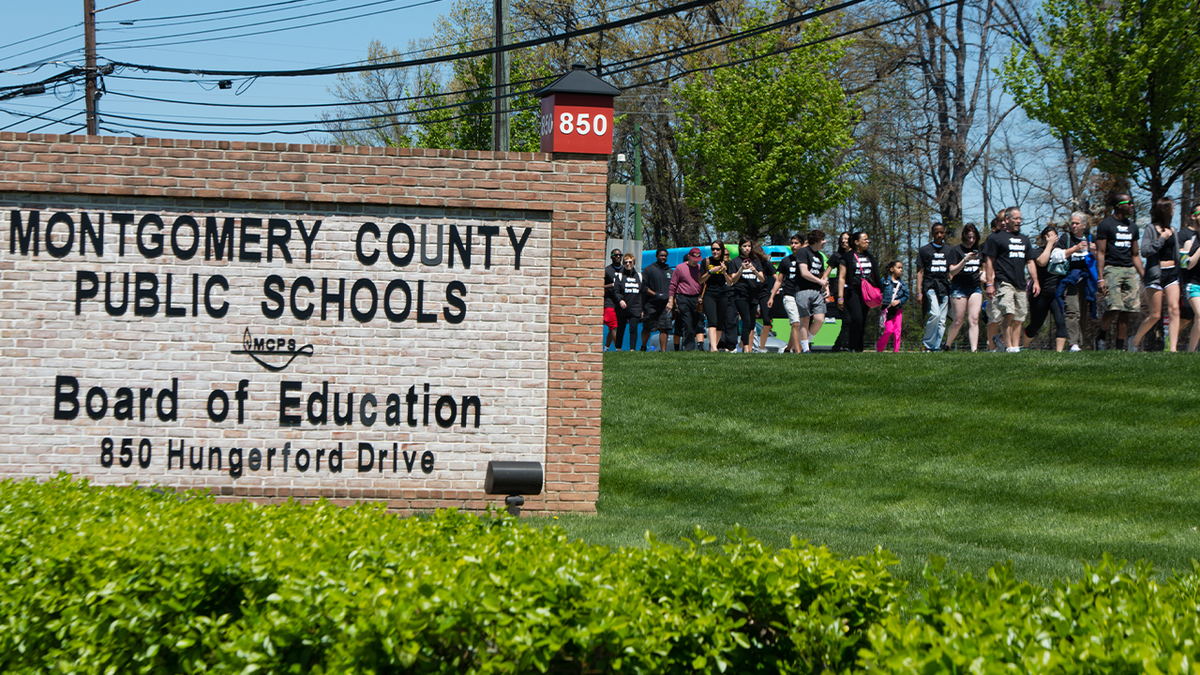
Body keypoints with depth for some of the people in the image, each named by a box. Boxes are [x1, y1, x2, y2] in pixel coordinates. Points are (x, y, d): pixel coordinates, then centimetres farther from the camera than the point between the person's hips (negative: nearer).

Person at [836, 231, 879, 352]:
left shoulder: (869, 257, 18)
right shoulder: (847, 257, 0)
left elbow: (874, 277, 24)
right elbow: (841, 277, -3)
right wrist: (840, 297, -9)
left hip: (867, 292, 6)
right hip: (852, 291, -6)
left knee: (863, 322, 3)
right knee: (856, 318, -21)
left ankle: (858, 347, 7)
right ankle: (850, 346, -15)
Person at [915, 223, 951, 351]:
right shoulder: (924, 250, 8)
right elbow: (920, 272, 6)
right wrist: (919, 292, -2)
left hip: (944, 287, 4)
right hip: (930, 286, -4)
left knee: (942, 320, -1)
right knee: (935, 313, -21)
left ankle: (936, 346, 3)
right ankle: (928, 343, -10)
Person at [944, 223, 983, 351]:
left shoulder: (978, 251, 13)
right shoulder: (956, 251, -2)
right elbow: (952, 271, -10)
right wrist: (966, 259, -21)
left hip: (975, 287, 4)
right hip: (959, 288, -4)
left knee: (974, 319, -10)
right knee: (959, 321, -4)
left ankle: (974, 349, -17)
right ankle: (947, 344, 18)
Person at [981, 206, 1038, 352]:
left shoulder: (1024, 239, 22)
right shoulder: (996, 238, 2)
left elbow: (1030, 262, 25)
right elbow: (989, 262, -2)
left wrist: (1035, 281, 16)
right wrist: (989, 284, -9)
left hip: (1020, 285, 7)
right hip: (1004, 283, -7)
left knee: (1019, 318, 4)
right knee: (1008, 314, -19)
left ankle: (1016, 346, 8)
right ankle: (1008, 346, -19)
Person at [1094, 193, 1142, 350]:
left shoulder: (1132, 227, 19)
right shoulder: (1106, 225, -1)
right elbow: (1100, 253, -5)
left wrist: (1144, 276, 17)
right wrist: (1100, 278, -13)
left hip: (1130, 271, 6)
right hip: (1112, 269, -6)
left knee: (1126, 312, 0)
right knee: (1114, 307, -20)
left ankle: (1120, 347, 6)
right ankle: (1101, 336, 4)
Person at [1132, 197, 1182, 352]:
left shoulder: (1172, 231, 14)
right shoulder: (1151, 230, -6)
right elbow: (1144, 250, -19)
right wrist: (1162, 238, -17)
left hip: (1172, 273, 5)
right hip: (1155, 273, -5)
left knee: (1174, 310, -11)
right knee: (1155, 315, -2)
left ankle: (1172, 348, -14)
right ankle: (1136, 340, 20)